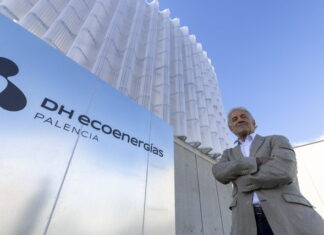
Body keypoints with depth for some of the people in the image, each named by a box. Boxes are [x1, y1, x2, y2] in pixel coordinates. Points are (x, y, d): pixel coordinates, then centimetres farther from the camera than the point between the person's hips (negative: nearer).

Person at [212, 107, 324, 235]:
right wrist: (258, 162, -10)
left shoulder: (277, 140, 12)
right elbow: (219, 173, -3)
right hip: (247, 222, 2)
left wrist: (239, 180, -2)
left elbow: (283, 172, -10)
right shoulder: (229, 154, 20)